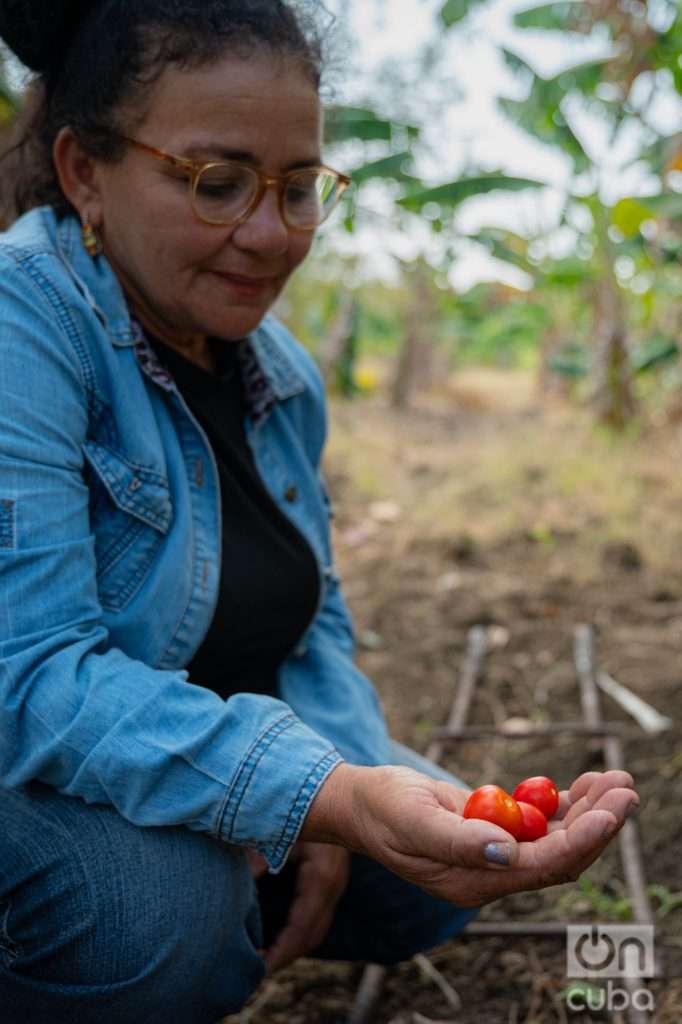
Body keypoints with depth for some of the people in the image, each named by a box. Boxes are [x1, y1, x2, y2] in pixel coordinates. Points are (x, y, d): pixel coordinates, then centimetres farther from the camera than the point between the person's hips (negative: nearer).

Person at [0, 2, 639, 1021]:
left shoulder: (281, 371, 1)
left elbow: (315, 616, 8)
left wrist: (335, 800, -13)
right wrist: (327, 800, -44)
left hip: (211, 751, 7)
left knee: (441, 873, -4)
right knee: (162, 894, -34)